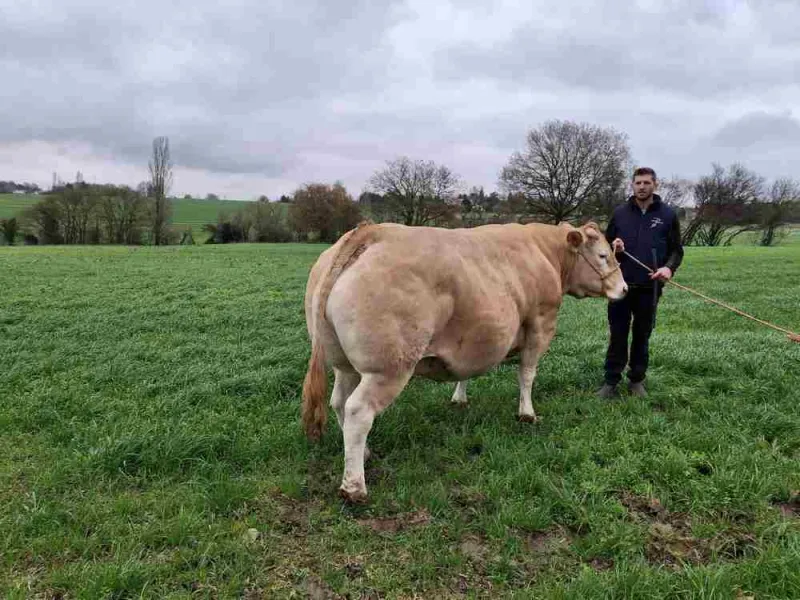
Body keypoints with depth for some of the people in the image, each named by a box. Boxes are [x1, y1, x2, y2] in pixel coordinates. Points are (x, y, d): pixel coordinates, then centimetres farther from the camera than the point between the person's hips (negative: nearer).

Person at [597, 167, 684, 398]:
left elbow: (677, 250, 6)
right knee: (617, 336, 4)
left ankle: (637, 381, 23)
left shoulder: (668, 215, 2)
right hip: (620, 284, 0)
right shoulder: (620, 213, 5)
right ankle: (611, 382, 12)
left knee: (642, 336, 11)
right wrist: (613, 247, -10)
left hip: (649, 287, 0)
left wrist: (669, 268, -14)